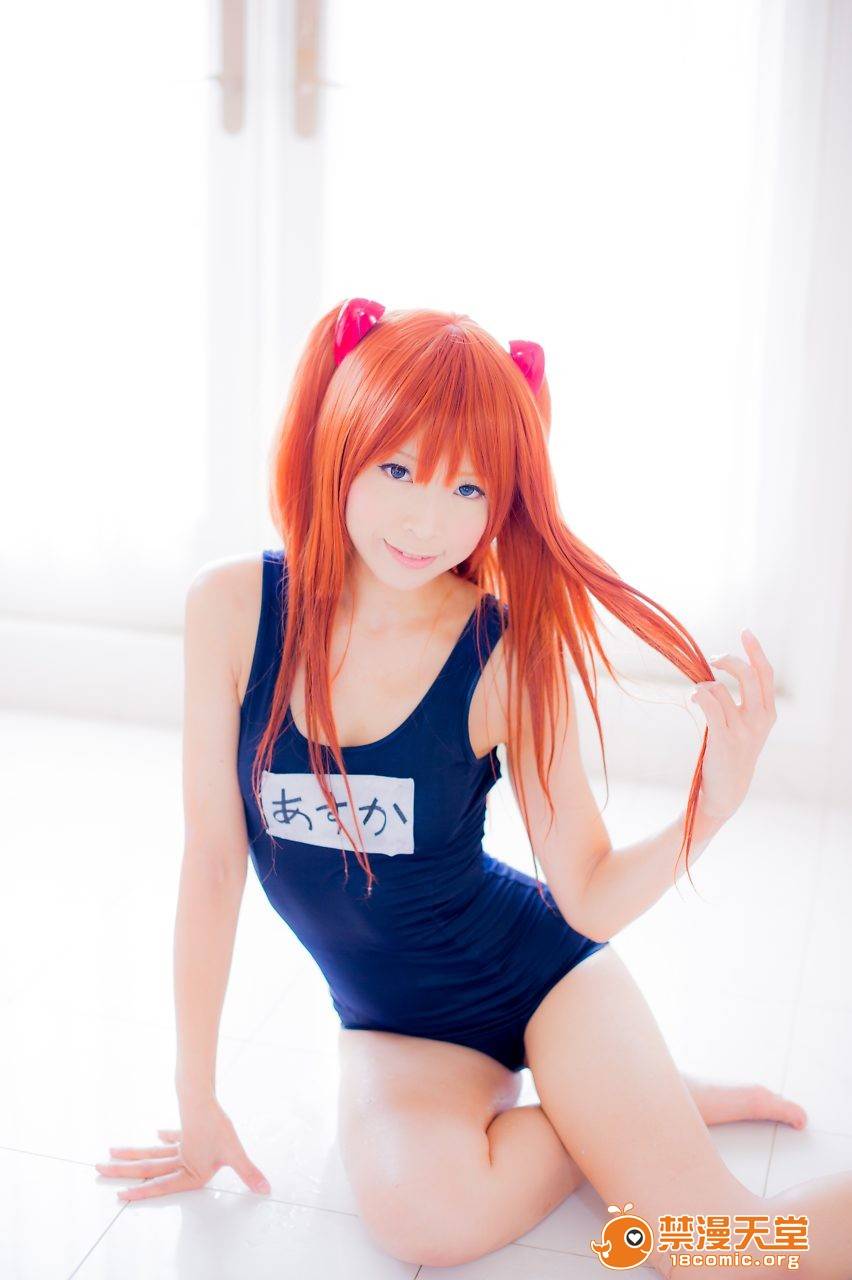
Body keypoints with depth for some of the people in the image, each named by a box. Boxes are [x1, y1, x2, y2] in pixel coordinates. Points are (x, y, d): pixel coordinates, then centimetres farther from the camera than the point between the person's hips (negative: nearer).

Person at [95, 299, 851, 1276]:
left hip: (536, 971, -2)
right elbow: (212, 862, -9)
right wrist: (196, 1100, -2)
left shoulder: (509, 651, -19)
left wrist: (709, 810, -33)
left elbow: (591, 900, -12)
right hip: (393, 1022, 3)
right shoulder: (235, 607, -16)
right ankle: (647, 1116, 2)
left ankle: (642, 1116, 14)